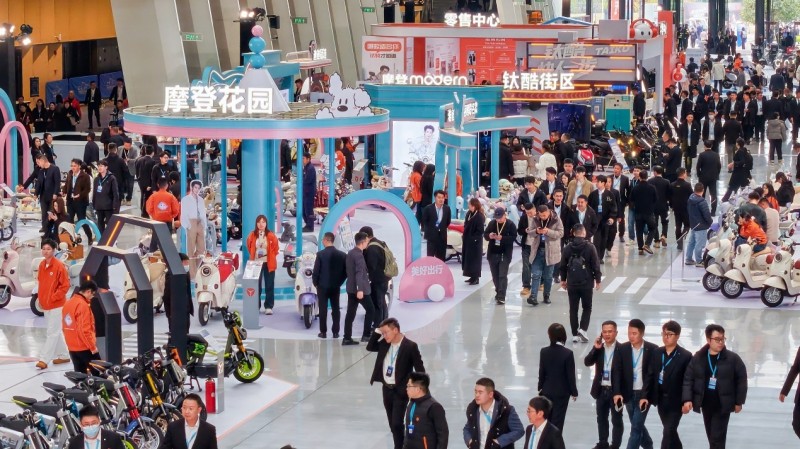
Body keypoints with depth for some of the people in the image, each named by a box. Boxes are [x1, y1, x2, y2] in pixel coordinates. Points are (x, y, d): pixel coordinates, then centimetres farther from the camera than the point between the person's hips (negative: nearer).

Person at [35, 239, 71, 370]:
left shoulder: (59, 266, -15)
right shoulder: (42, 265, 7)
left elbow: (65, 285, -15)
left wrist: (54, 297, -16)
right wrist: (41, 299, 10)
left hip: (56, 305, -8)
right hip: (45, 305, 8)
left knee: (52, 333, -7)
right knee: (56, 331, 16)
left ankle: (44, 359, -10)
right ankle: (63, 355, 26)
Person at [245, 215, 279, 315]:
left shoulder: (271, 235, -4)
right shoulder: (252, 235, 0)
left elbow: (276, 247, 4)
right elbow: (249, 247, 13)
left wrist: (272, 257, 2)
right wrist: (253, 255, 10)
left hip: (268, 263, -1)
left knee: (269, 285, 2)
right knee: (256, 286, 5)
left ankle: (268, 306, 7)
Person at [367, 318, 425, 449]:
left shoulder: (410, 346, -16)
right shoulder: (385, 344, 2)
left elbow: (420, 369, -13)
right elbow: (370, 347, 12)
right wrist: (377, 332, -2)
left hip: (400, 391, -6)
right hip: (386, 388, 6)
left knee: (397, 423, -11)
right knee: (392, 424, 15)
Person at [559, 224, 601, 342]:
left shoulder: (567, 249, -1)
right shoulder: (590, 248, -10)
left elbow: (563, 266, 6)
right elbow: (596, 265, -7)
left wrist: (563, 279, 19)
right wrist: (598, 279, 4)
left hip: (572, 284, 2)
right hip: (586, 284, -2)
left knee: (573, 309, 9)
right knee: (587, 308, 12)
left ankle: (575, 334, 9)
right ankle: (583, 329, -6)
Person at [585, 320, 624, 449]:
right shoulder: (598, 348, 3)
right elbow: (587, 362, -6)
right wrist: (595, 348, -18)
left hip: (616, 390, -5)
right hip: (601, 390, 5)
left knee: (616, 420, 5)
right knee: (601, 418, 17)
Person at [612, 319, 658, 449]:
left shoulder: (652, 350, -10)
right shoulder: (622, 348, -1)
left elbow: (651, 374, -13)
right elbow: (617, 372, -5)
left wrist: (645, 396, -20)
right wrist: (617, 392, -18)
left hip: (644, 394, -4)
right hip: (629, 393, 4)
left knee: (636, 426, -9)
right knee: (637, 425, 15)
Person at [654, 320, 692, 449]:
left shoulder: (686, 356, -10)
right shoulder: (657, 353, 5)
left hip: (676, 401, -5)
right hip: (661, 399, 5)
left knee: (668, 432, -9)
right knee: (670, 431, 17)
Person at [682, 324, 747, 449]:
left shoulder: (733, 358, -7)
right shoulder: (697, 358, -1)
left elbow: (742, 379, -1)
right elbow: (688, 379, 0)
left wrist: (739, 402, -2)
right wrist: (687, 399, -12)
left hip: (723, 405, -3)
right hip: (706, 404, 3)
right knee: (712, 438, 15)